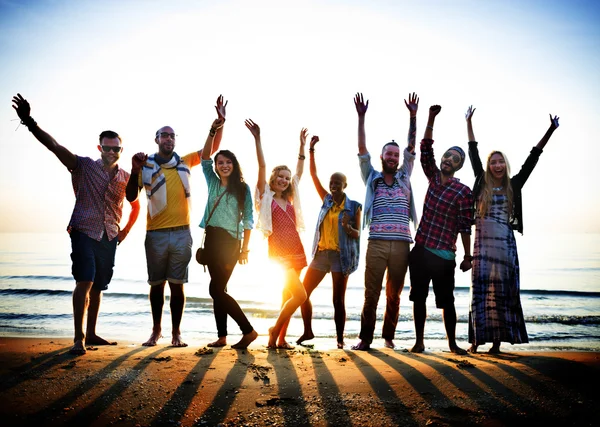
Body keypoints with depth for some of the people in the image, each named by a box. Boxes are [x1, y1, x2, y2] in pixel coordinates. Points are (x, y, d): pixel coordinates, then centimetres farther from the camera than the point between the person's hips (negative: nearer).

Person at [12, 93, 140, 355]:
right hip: (84, 232, -4)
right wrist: (29, 122, -23)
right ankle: (78, 338, -14)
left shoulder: (126, 179, 9)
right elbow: (53, 145, -12)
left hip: (109, 238, 4)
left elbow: (135, 206, 24)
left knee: (97, 287, 9)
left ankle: (91, 334, 20)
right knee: (85, 282, -16)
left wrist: (126, 231, 15)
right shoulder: (84, 167, -1)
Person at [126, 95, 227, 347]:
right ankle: (156, 330, 22)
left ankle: (176, 332, 10)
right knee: (157, 284, 9)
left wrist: (220, 121, -3)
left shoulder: (185, 162, 8)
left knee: (177, 284, 3)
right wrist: (135, 170, -13)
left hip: (181, 233, 1)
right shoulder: (146, 166, 3)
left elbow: (212, 148, 9)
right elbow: (131, 197, 0)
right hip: (156, 234, 0)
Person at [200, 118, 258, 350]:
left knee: (216, 289, -10)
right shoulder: (213, 183, 11)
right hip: (211, 239, 5)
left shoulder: (242, 188, -1)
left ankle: (248, 331, -6)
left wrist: (244, 248, -9)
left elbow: (248, 220, -3)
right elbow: (204, 158, 1)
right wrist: (213, 131, -10)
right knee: (218, 289, 6)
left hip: (229, 241, -5)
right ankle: (222, 337, 11)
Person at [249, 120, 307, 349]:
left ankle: (281, 339, 13)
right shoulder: (266, 197, 0)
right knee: (300, 295, -15)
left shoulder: (290, 199, 14)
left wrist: (302, 145, 23)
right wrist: (257, 139, -13)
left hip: (295, 252, 6)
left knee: (288, 296, 6)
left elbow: (299, 171, 21)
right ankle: (275, 330, 2)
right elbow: (262, 167, -7)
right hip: (279, 254, -6)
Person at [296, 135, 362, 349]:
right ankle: (308, 331, 16)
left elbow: (357, 234, -2)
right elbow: (313, 175, 6)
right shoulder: (327, 200, 8)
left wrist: (348, 228, -24)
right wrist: (311, 150, 0)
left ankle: (340, 338, 11)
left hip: (341, 256, -4)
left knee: (338, 299, 0)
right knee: (303, 293, 3)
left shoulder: (354, 206, -2)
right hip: (321, 253, 5)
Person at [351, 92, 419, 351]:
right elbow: (362, 151, 4)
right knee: (371, 294, -2)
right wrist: (361, 118, -4)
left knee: (394, 295, 7)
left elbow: (412, 148, 10)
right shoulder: (372, 178, 13)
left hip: (401, 244, 2)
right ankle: (365, 338, 4)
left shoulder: (404, 177, 16)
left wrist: (413, 116, 2)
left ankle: (388, 336, 18)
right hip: (376, 244, -2)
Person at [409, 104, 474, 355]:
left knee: (446, 301, 4)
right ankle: (419, 342, 16)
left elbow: (465, 227, -6)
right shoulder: (434, 177, 7)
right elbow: (426, 149, 0)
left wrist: (468, 256, -6)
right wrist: (431, 119, -9)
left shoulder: (464, 192, -6)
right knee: (419, 297, 7)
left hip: (444, 256, -4)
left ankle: (452, 343, 18)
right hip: (420, 249, 4)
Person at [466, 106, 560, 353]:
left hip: (505, 242, 1)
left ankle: (498, 339, 4)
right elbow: (473, 153, 11)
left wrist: (550, 131, 9)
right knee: (481, 288, -3)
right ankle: (477, 338, -3)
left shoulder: (514, 185, 9)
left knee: (503, 289, 1)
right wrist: (469, 123, 14)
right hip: (483, 240, -1)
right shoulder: (482, 183, 8)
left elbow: (532, 158, 9)